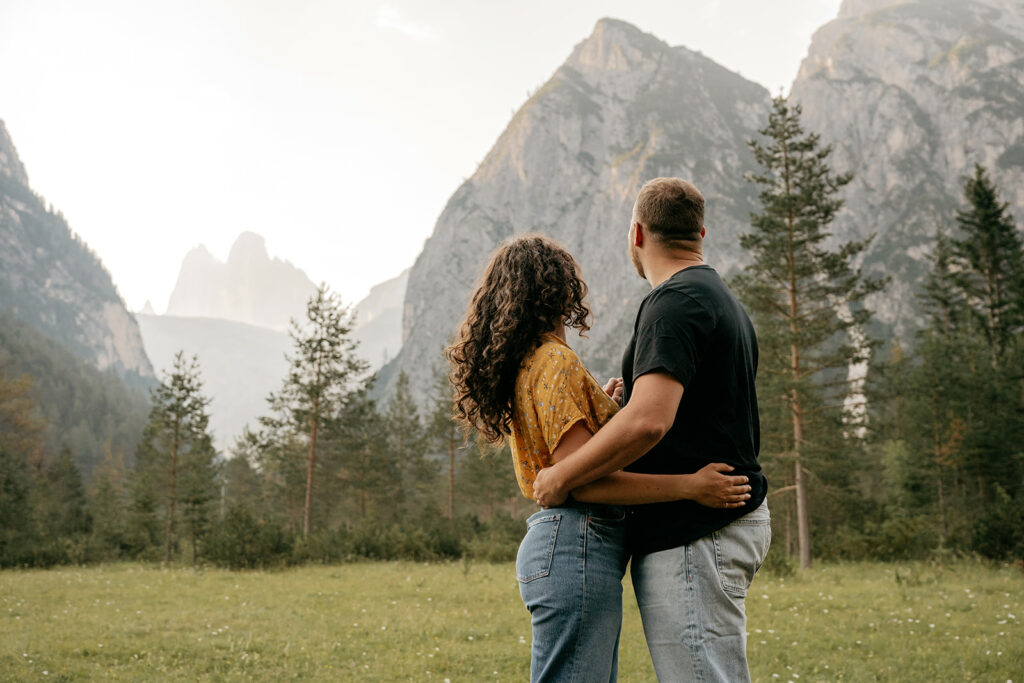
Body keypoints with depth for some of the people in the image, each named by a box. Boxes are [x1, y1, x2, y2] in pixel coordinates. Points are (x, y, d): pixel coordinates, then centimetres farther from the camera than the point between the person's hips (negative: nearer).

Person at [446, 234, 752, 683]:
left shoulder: (525, 364, 17)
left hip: (558, 541, 10)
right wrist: (690, 486, -20)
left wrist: (600, 406, 32)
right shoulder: (555, 361, -13)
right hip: (576, 545, -10)